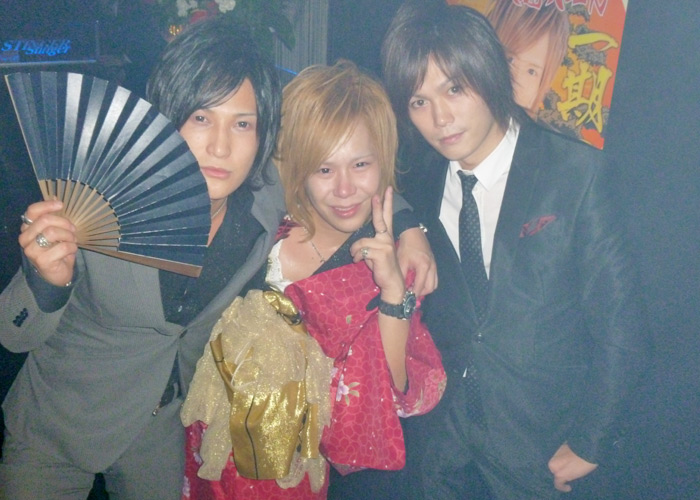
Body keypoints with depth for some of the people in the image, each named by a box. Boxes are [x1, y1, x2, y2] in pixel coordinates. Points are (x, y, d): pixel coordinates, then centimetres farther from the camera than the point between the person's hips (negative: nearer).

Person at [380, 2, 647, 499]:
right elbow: (418, 302, 7)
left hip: (535, 433, -3)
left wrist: (591, 441, -10)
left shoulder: (578, 173, -16)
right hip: (436, 419, 4)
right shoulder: (418, 180, -4)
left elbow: (620, 323, -13)